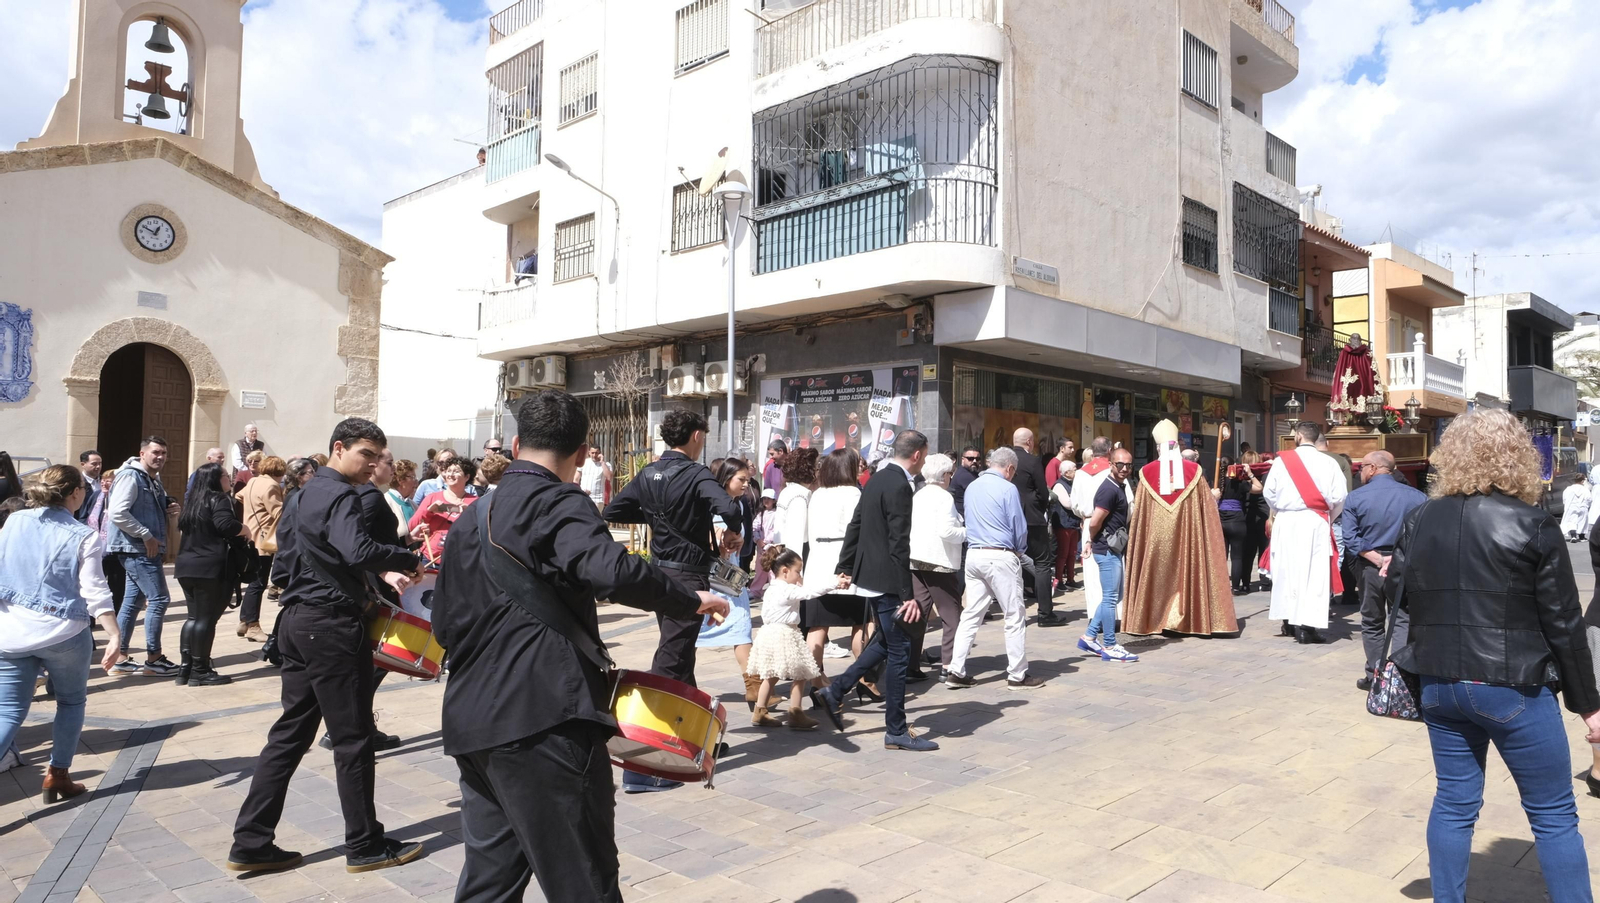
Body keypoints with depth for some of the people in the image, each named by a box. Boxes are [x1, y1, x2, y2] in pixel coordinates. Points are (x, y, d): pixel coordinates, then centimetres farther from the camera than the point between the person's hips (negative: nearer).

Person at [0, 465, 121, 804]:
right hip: (64, 634, -3)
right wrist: (114, 636, -13)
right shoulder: (83, 536, -8)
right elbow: (95, 592, -14)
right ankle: (58, 774, 20)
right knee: (71, 701, 19)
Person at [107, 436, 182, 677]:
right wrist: (146, 536, -21)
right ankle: (153, 658, 0)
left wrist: (168, 510, 3)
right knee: (159, 599, -8)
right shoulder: (131, 476, -13)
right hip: (137, 549, -10)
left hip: (144, 550, 10)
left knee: (132, 601, 12)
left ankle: (120, 657, 18)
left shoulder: (154, 479, 16)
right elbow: (118, 513, -23)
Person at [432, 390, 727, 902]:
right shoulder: (557, 503, -8)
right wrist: (690, 602, -13)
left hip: (473, 720, 8)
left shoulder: (474, 517, 17)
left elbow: (444, 621, 20)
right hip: (544, 718, -8)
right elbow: (612, 571, -26)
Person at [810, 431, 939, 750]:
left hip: (867, 575, 10)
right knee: (898, 652, 1)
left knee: (886, 641, 23)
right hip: (886, 580, -10)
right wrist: (908, 595, -20)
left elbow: (855, 526, 15)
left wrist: (844, 567, 22)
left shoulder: (877, 479, 9)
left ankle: (834, 691, 22)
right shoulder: (899, 486, -19)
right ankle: (897, 732, 10)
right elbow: (899, 545, -22)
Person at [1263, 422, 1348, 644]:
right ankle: (1306, 625, -5)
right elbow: (1339, 497, -6)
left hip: (1286, 523, 1)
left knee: (1287, 570, 12)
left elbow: (1268, 492, -3)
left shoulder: (1282, 460, -3)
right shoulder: (1328, 462, -3)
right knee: (1314, 573, 0)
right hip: (1316, 523, -1)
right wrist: (1329, 518, 12)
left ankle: (1290, 622, 19)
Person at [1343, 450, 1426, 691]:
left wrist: (1378, 560, -15)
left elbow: (1351, 538, -14)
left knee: (1372, 623, 13)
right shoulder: (1415, 497, -4)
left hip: (1369, 566, 0)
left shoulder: (1355, 498, -6)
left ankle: (1374, 676, 19)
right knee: (1402, 621, 6)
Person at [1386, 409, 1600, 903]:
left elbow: (1396, 591, 9)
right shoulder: (1533, 526, -11)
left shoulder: (1419, 519, 0)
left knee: (1454, 803, 14)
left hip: (1439, 682, 4)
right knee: (1554, 815, 11)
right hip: (1512, 687, -4)